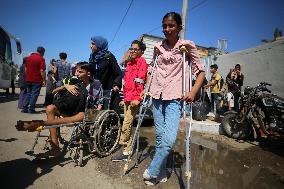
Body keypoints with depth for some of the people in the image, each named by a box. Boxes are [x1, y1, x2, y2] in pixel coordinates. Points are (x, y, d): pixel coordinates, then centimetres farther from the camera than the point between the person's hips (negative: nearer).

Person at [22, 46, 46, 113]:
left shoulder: (29, 57, 12)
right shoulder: (41, 59, -10)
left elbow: (26, 68, 17)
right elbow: (42, 71, -16)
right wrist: (44, 80, -12)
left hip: (28, 79, 7)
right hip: (37, 80, -7)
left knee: (28, 93, 15)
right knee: (34, 94, 0)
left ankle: (24, 108, 14)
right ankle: (31, 109, 1)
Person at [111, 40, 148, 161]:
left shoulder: (142, 61, -3)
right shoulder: (129, 63, 21)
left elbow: (140, 81, -14)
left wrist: (137, 98, -20)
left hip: (134, 98, -8)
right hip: (127, 98, 8)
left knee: (126, 124, -8)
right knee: (128, 124, 12)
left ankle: (125, 151, 6)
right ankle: (128, 150, 23)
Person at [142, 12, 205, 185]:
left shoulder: (187, 46, 1)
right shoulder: (158, 47, 13)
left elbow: (201, 71, 2)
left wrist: (193, 92, -12)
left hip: (175, 98, -3)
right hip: (157, 96, 4)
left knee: (169, 139, -15)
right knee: (160, 137, 8)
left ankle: (152, 172, 9)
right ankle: (161, 174, 24)